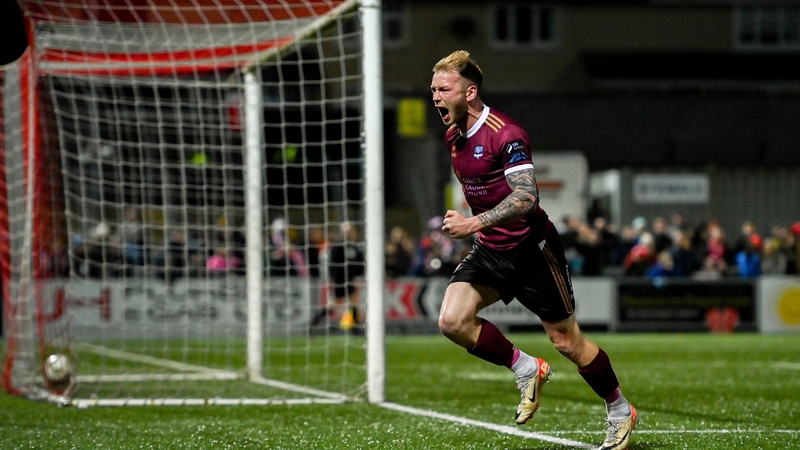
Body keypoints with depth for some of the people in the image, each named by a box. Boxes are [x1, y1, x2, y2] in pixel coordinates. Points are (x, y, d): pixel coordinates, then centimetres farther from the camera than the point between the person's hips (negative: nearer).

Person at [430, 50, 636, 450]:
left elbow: (526, 197, -31)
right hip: (489, 251, 7)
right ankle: (527, 370, 6)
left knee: (567, 342, 1)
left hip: (531, 248, -7)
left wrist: (475, 223, -39)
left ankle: (620, 411, 22)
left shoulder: (505, 134, -22)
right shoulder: (453, 135, 5)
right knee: (452, 320, -14)